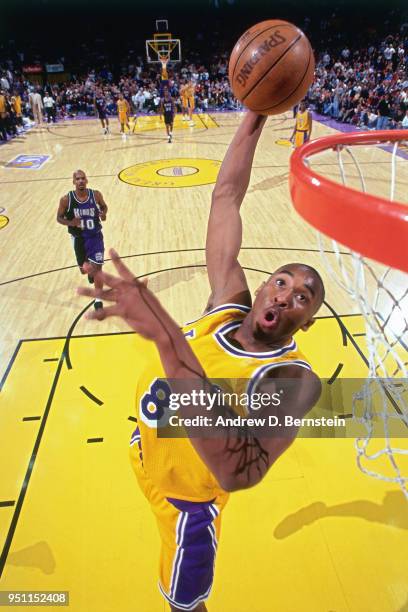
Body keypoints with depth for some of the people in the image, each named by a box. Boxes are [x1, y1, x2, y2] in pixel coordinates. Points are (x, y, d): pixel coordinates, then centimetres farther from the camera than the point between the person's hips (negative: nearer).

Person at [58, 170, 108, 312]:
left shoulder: (96, 195, -11)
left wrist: (103, 214, -15)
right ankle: (90, 272, 57)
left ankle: (98, 300, 7)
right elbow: (59, 218, -2)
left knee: (97, 268, -10)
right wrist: (70, 223, -24)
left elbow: (104, 207, 9)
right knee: (84, 270, 15)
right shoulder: (66, 199, -14)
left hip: (95, 236, -1)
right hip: (78, 238, 1)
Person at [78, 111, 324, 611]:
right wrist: (256, 112, -21)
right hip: (145, 456, 6)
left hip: (186, 500, -6)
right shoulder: (228, 303, -19)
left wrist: (168, 340, -61)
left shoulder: (294, 381, -34)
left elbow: (238, 473, -53)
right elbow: (225, 196, -16)